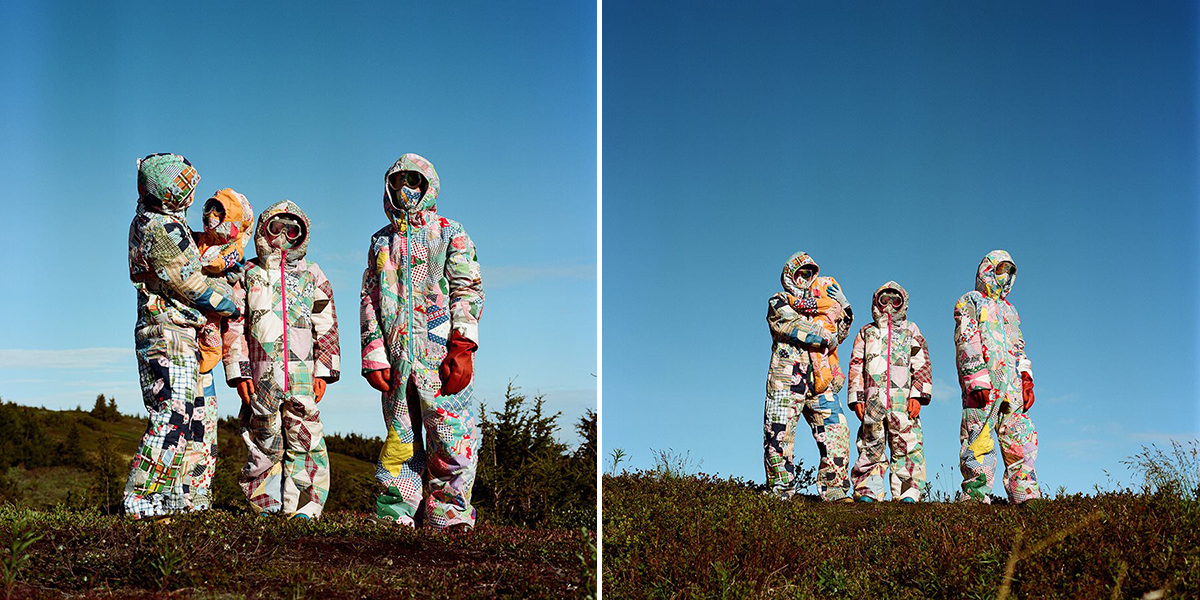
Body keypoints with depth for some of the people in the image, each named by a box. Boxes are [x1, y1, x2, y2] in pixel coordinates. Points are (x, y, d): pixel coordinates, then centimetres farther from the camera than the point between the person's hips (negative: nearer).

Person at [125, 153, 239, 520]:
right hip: (169, 335, -10)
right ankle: (143, 500, -12)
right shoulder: (161, 228, -17)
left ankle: (166, 496, 17)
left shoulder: (148, 220, 14)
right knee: (172, 418, -12)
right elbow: (190, 285, -14)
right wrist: (229, 305, -1)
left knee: (175, 418, 13)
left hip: (175, 338, 10)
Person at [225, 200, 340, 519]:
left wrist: (323, 371, 2)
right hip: (261, 377, 0)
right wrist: (239, 372, 0)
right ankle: (265, 507, 13)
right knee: (264, 443, 3)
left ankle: (303, 509, -1)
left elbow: (326, 326, 11)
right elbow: (235, 327, 8)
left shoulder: (312, 275, 13)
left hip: (303, 376, 0)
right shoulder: (248, 274, 12)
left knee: (304, 441, -5)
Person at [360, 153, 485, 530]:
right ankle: (393, 518, 11)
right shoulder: (381, 242, 19)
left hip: (440, 357, -3)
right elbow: (369, 301, 16)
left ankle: (450, 521, -1)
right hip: (396, 358, 3)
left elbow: (468, 292, 0)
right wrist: (374, 356, 4)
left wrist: (461, 349, -11)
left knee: (451, 442, -8)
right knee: (399, 442, 5)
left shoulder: (450, 234, 8)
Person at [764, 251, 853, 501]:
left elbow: (839, 334, 22)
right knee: (779, 436, -5)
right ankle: (781, 492, 2)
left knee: (836, 433, -7)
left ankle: (834, 489, -4)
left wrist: (843, 308, 7)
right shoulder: (779, 302, 9)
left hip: (820, 383, 5)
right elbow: (795, 327, -9)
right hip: (786, 380, -4)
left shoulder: (820, 304, 26)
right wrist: (826, 339, -6)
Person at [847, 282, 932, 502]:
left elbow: (921, 365, 10)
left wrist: (917, 395, -4)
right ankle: (867, 492, 0)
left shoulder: (911, 331, 19)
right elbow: (856, 367, 16)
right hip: (873, 399, 1)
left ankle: (908, 493, -9)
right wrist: (857, 398, 3)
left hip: (904, 400, -1)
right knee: (870, 446, -2)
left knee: (907, 447, -9)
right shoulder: (866, 333, 22)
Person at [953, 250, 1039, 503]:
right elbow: (967, 344, -5)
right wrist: (978, 382, -16)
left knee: (1022, 443, -1)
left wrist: (1026, 381, 11)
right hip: (981, 386, -7)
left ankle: (1027, 497, -2)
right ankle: (975, 497, -11)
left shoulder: (1009, 310, 29)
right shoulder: (971, 302, 8)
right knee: (979, 445, -10)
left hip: (1011, 388, 7)